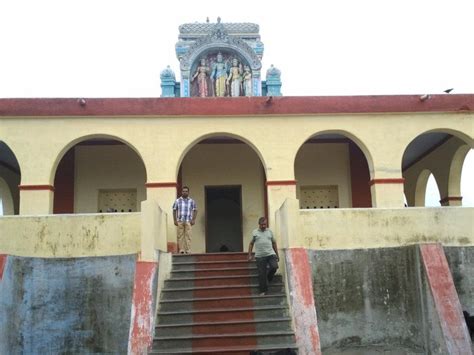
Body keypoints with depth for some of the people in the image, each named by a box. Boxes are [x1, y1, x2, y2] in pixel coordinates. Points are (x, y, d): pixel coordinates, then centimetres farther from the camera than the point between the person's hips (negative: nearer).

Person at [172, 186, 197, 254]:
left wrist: (193, 220, -2)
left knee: (188, 235, -7)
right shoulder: (177, 201, 8)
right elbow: (174, 211, 9)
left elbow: (195, 211, 8)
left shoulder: (191, 201, 8)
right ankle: (181, 250, 2)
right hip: (180, 221, 1)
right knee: (180, 235, -1)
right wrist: (175, 220, 0)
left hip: (188, 221, -1)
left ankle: (188, 250, -6)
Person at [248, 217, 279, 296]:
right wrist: (250, 255, 4)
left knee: (274, 267, -19)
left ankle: (268, 278, 11)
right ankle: (263, 291, 11)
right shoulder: (254, 232, 7)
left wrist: (277, 255, 15)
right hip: (260, 256, -1)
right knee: (262, 274, 0)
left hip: (271, 254, 1)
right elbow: (251, 244, 11)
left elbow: (274, 243, 17)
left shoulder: (269, 232, 12)